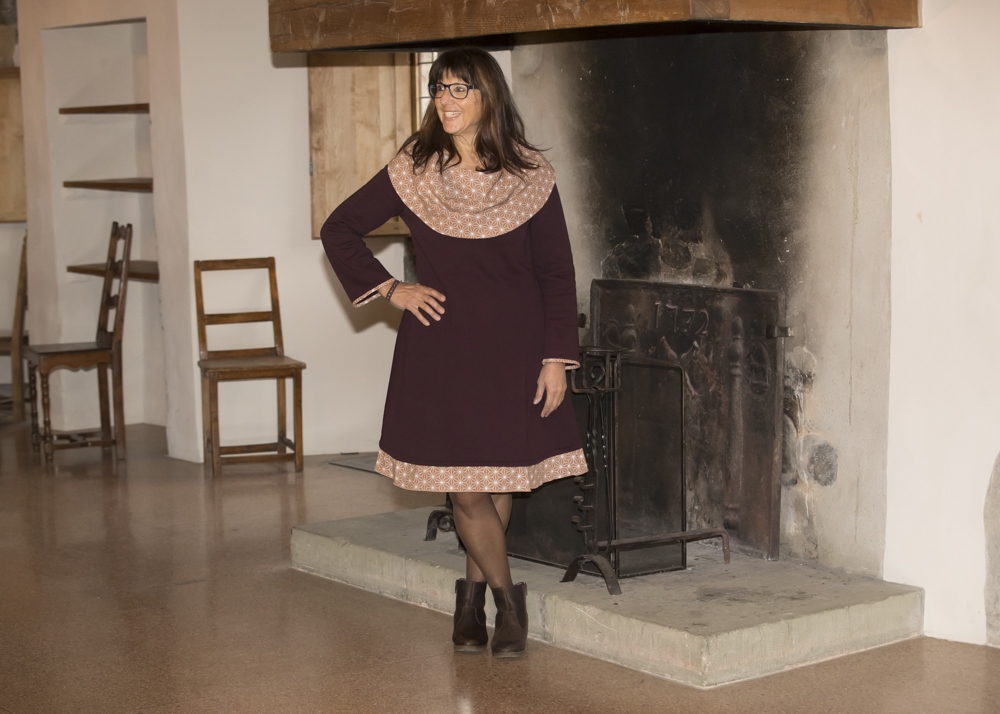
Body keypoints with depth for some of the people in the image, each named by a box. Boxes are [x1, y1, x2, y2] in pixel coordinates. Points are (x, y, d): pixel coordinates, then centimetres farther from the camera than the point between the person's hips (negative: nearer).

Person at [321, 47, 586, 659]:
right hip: (442, 349, 0)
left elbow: (556, 274, -1)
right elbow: (339, 229, 9)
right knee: (465, 490, -2)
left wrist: (557, 358, -5)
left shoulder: (531, 178, -3)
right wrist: (388, 288, 0)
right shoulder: (412, 174, -1)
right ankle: (507, 598, 17)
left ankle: (473, 596, 25)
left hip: (513, 348, 0)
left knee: (501, 482, 7)